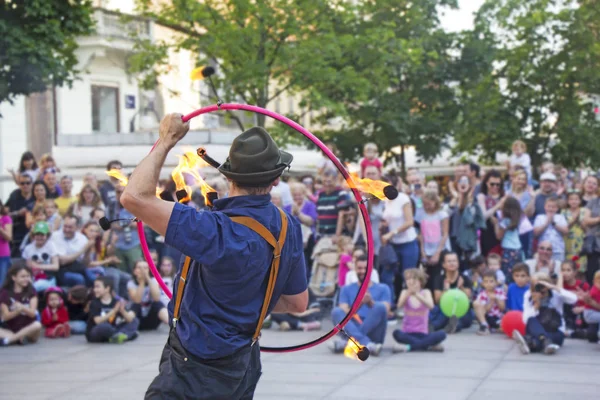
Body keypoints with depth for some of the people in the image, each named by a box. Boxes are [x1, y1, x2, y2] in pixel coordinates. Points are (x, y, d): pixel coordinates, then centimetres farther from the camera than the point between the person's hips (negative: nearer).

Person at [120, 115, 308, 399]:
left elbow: (135, 197, -34)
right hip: (245, 365, 8)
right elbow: (298, 303, 6)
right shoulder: (288, 229, -7)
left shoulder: (218, 232, -30)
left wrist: (166, 140, -21)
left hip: (194, 374, -8)